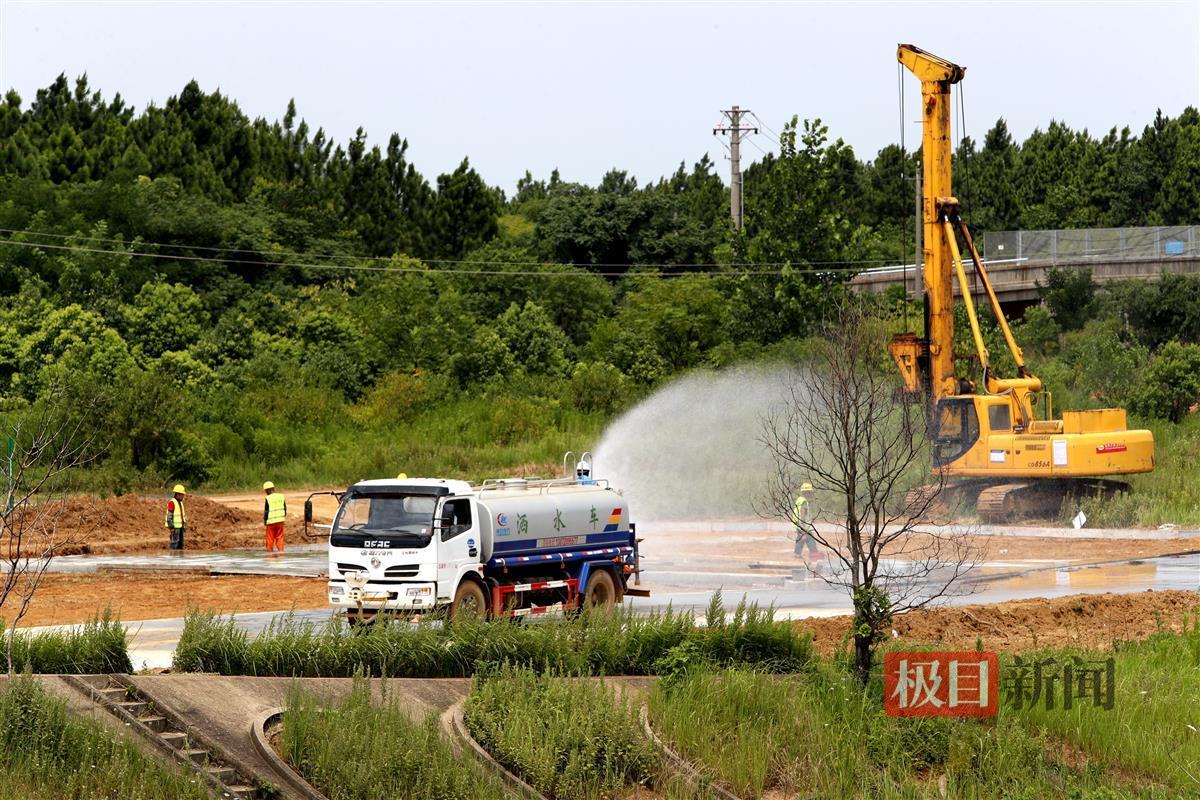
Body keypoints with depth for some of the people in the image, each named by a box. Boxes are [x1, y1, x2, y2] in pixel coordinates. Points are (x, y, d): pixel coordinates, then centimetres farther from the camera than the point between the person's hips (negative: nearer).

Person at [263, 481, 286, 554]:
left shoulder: (268, 498, -12)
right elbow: (285, 509, 9)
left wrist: (264, 520, 2)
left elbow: (266, 511, -10)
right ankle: (281, 550, 4)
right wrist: (283, 517, 20)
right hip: (280, 520, 4)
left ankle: (269, 550, 10)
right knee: (279, 537, 10)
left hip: (271, 521, -4)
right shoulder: (281, 496, 2)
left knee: (270, 538, 6)